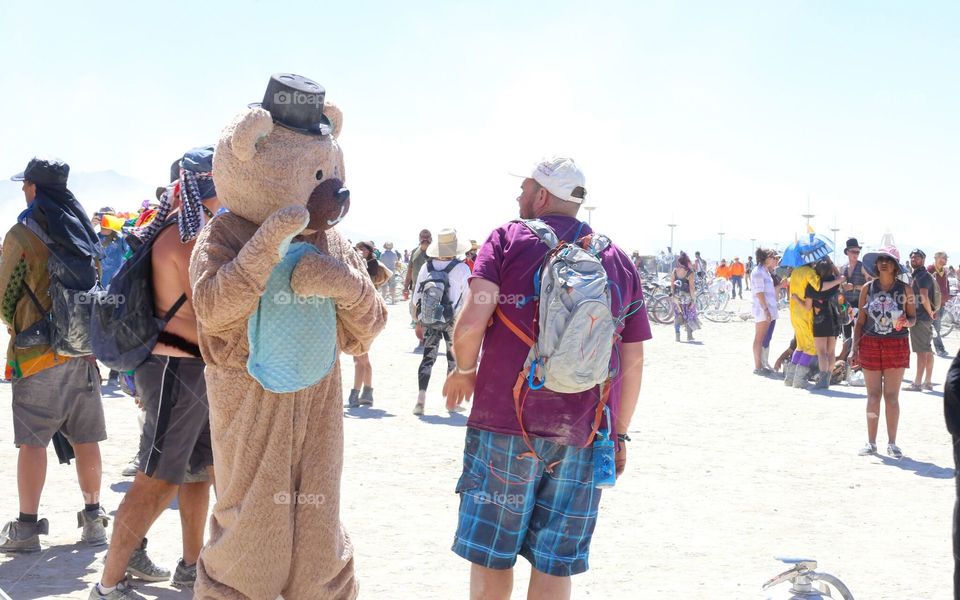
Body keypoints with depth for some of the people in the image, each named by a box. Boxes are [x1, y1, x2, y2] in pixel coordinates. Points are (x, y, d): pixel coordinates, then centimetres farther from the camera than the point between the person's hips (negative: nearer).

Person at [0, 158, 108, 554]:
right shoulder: (84, 232, 10)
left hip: (38, 351, -5)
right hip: (84, 348, 5)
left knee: (32, 440, -1)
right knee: (85, 438, 9)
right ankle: (93, 517, 15)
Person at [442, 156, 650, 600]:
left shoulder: (508, 238, -1)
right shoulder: (619, 260, 10)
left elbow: (470, 323, -14)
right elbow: (633, 361, 10)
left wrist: (464, 370, 6)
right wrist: (619, 434, 19)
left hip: (506, 422, -3)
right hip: (585, 432, 3)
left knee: (492, 556, 10)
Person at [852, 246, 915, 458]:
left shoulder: (905, 289, 1)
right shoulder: (868, 289, 4)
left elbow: (913, 317, 6)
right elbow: (860, 321, 6)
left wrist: (906, 322, -17)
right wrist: (854, 347, 1)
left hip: (897, 345, -1)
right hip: (870, 344, 1)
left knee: (892, 396, 1)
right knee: (873, 395, 5)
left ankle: (892, 443, 9)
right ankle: (871, 442, 12)